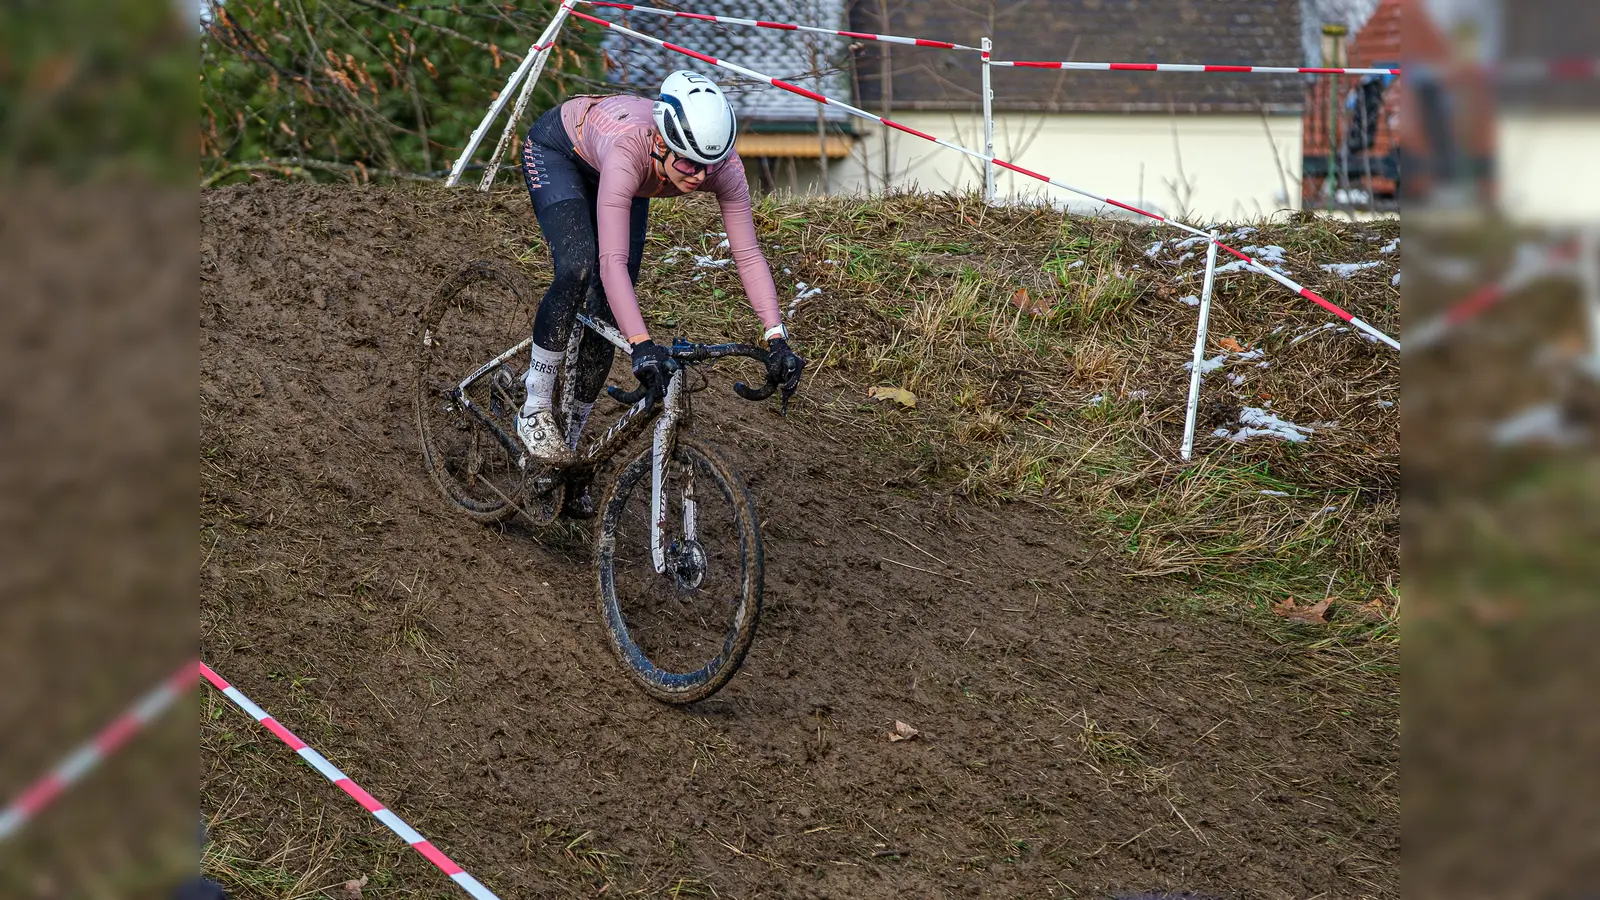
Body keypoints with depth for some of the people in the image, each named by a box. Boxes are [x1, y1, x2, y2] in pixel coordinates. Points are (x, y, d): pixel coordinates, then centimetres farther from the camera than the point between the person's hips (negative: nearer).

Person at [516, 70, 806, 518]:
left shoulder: (723, 165, -34)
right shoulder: (630, 150, -46)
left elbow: (748, 253, -28)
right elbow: (613, 261, -51)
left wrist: (777, 339, -36)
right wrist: (642, 345, -60)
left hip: (605, 170, 5)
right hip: (556, 148, -5)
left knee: (609, 312, -2)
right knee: (579, 266, -29)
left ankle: (570, 438, 15)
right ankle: (534, 410, -13)